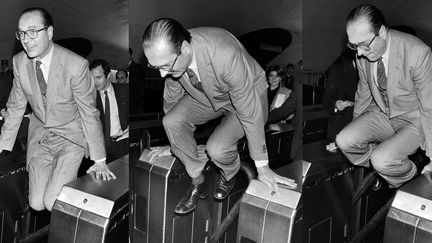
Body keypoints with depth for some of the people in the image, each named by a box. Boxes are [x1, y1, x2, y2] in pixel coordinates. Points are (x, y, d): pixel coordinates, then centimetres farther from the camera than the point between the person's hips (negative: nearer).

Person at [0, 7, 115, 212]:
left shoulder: (75, 65, -24)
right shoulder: (19, 61, -7)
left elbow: (90, 113, -16)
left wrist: (99, 161, -11)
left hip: (72, 136, -4)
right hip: (40, 135, 5)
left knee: (53, 203, -13)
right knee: (36, 203, 0)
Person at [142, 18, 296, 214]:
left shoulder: (226, 56, -40)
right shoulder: (168, 54, -22)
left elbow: (249, 112, -31)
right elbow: (171, 98, -3)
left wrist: (262, 167, -21)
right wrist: (173, 144, 10)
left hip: (248, 96, -5)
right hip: (206, 95, 5)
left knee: (217, 149, -26)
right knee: (171, 121, -20)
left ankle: (229, 174, 12)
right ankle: (198, 183, 1)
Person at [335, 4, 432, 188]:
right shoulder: (363, 54, -9)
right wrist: (355, 128, 18)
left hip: (414, 120, -5)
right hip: (381, 114, 5)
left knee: (382, 160, -26)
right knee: (344, 141, -15)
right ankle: (380, 172, 10)